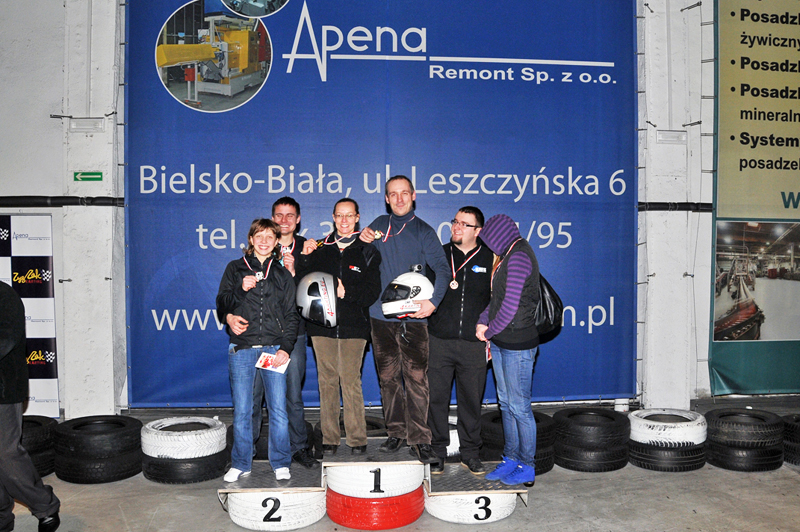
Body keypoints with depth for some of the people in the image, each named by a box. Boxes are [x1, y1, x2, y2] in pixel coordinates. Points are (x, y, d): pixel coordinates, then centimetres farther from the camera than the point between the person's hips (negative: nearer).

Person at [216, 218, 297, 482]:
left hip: (273, 348, 0)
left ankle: (280, 464, 13)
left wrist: (285, 348, -3)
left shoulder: (282, 274, 13)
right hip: (241, 349, 0)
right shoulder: (235, 268, 11)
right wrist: (241, 290, -12)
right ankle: (240, 464, 19)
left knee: (278, 408, -1)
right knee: (241, 410, 4)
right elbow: (222, 306, 6)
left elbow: (291, 315, 9)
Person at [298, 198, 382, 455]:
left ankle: (357, 438, 7)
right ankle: (329, 438, 14)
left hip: (353, 327, -2)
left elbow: (372, 292, 0)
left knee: (351, 381, -4)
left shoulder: (367, 252, 7)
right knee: (327, 381, 4)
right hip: (322, 325, 2)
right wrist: (306, 258, -6)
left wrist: (347, 292, -15)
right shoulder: (320, 249, 13)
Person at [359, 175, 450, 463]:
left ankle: (419, 439, -1)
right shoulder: (379, 224, 14)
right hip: (381, 315, 3)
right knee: (388, 377, 8)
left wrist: (433, 301, -20)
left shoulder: (423, 231, 5)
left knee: (416, 377, -7)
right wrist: (363, 238, 1)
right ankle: (396, 432, 19)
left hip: (413, 317, -3)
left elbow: (442, 269, -3)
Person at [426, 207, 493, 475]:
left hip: (474, 344, 0)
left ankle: (470, 452, 23)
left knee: (471, 400, 8)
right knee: (436, 398, 4)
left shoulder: (490, 259, 5)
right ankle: (437, 452, 18)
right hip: (439, 342, 1)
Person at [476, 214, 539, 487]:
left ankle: (527, 467, 16)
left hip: (517, 344, -9)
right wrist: (483, 322, 5)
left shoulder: (518, 257, -17)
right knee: (506, 403, 16)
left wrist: (490, 331, -7)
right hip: (501, 342, 9)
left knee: (519, 407, 2)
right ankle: (511, 459, 29)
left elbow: (510, 307, -20)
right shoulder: (510, 255, 13)